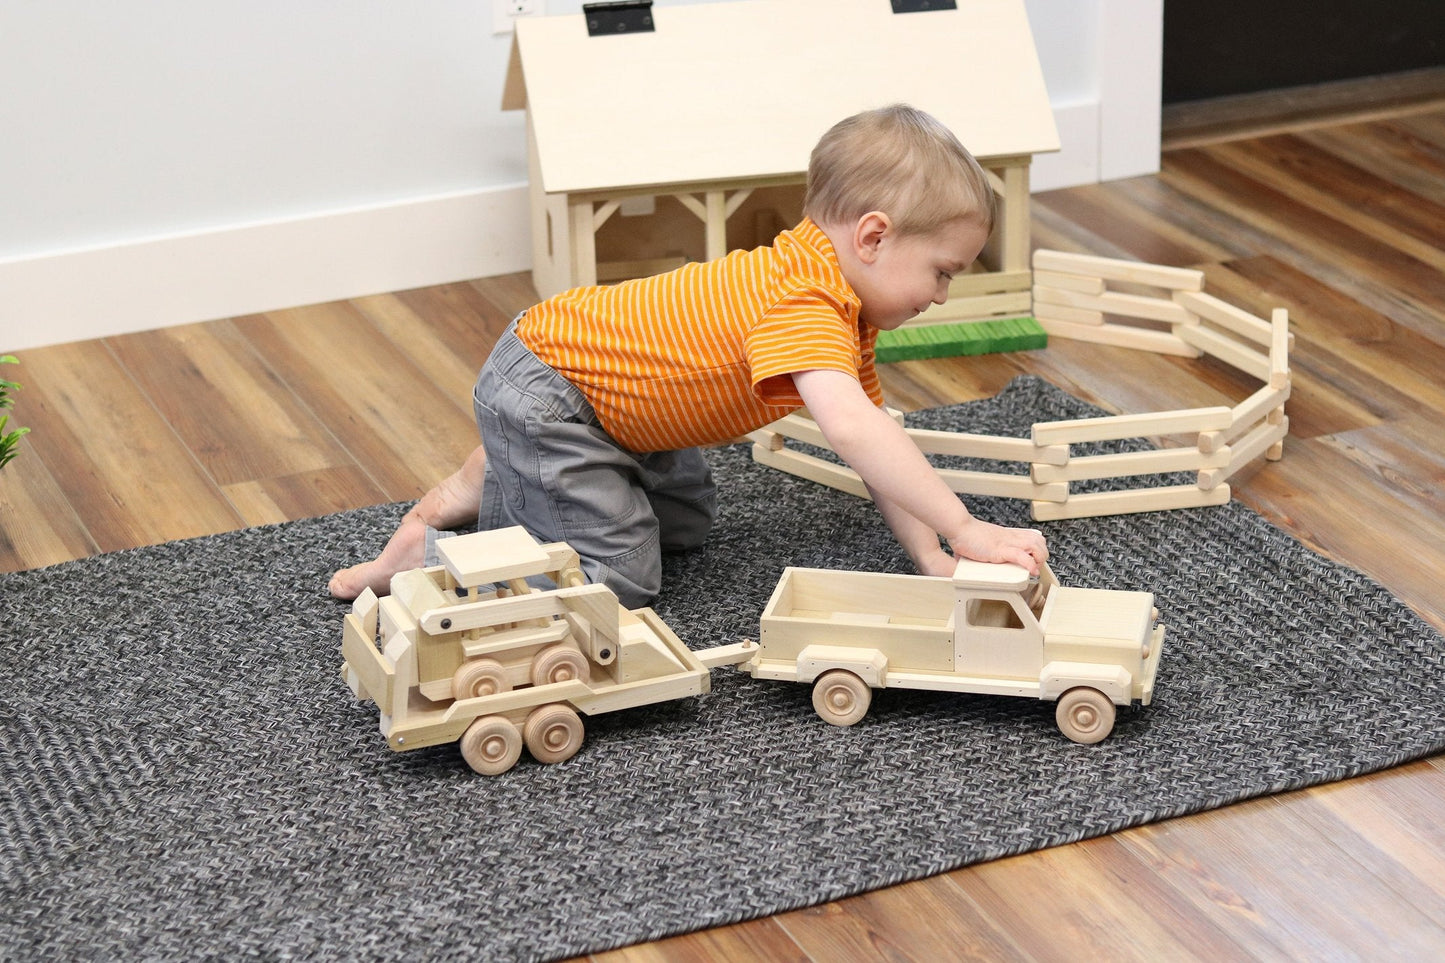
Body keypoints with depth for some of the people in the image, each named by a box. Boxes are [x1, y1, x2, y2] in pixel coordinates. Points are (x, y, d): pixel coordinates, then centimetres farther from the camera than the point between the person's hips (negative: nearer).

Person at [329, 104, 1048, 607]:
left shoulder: (845, 308, 4)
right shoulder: (804, 305, -29)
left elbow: (872, 449, 6)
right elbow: (849, 428, -44)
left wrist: (932, 559, -4)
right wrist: (965, 529, -44)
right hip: (539, 391, -10)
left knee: (685, 521, 23)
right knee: (617, 578, -12)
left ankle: (491, 481, 26)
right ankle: (421, 557, -3)